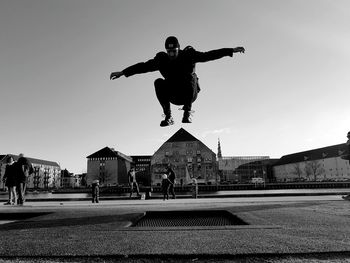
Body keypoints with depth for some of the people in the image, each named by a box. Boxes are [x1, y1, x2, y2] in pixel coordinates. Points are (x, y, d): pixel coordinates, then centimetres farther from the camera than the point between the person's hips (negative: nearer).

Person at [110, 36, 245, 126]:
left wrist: (232, 50, -19)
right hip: (173, 95, 2)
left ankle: (187, 113, -23)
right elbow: (143, 66, -2)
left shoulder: (189, 55, -10)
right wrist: (122, 73, -4)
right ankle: (168, 116, -21)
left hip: (189, 93, -2)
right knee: (158, 82, -25)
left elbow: (209, 55, -13)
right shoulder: (162, 59, -6)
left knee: (191, 77, -33)